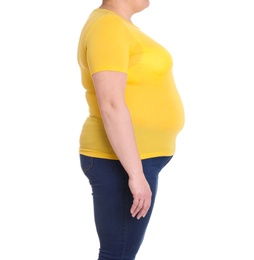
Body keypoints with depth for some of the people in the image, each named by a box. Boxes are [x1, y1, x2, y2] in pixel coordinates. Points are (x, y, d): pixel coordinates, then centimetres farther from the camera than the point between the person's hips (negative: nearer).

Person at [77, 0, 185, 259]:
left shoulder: (114, 27, 14)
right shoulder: (108, 30, -19)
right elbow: (111, 106, -25)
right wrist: (136, 174, -25)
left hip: (126, 157, 11)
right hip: (122, 163, -11)